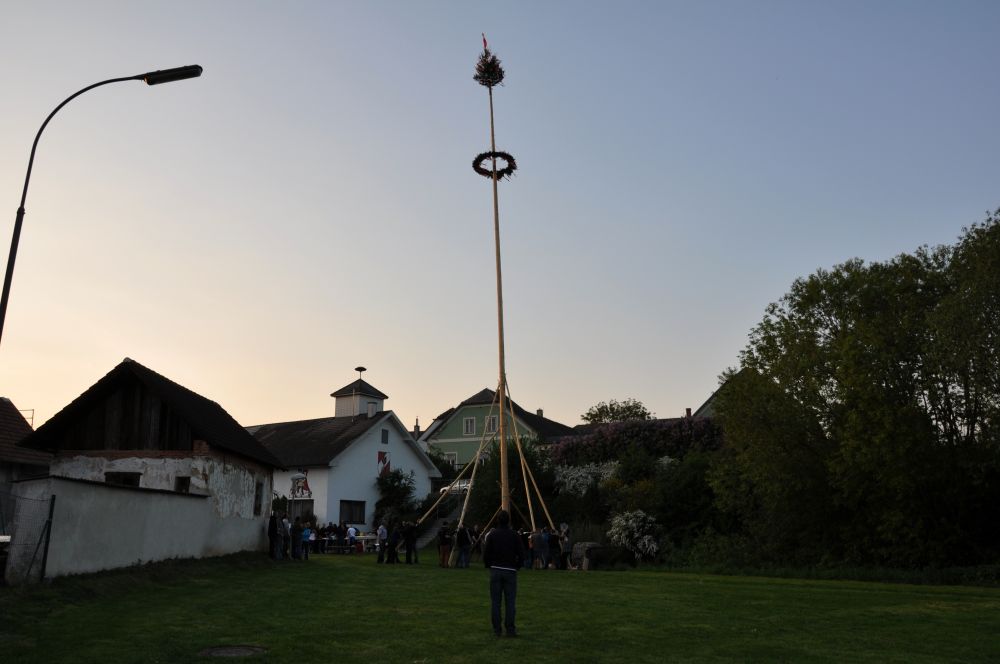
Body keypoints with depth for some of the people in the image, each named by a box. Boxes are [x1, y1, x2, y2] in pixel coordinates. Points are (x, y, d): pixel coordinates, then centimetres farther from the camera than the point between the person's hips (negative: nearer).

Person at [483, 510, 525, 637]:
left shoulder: (491, 535, -2)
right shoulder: (514, 535, -1)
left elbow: (486, 553, -3)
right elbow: (521, 554, -3)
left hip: (495, 570, 0)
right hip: (510, 571, 0)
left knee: (495, 600, 6)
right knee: (510, 601, 4)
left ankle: (496, 629, 8)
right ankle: (510, 629, 3)